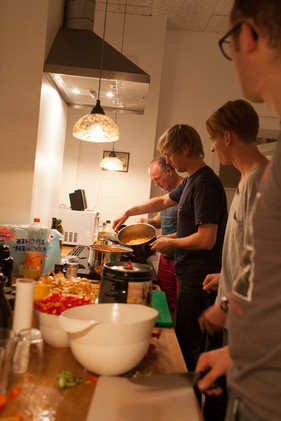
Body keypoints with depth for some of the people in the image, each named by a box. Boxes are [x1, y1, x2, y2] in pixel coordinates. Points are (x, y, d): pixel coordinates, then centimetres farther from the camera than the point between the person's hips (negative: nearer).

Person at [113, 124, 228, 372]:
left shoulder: (205, 183, -18)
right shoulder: (191, 181, 13)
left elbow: (206, 239, -24)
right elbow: (164, 201, 30)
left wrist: (170, 242, -9)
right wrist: (130, 212, 30)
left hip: (198, 282, -10)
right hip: (192, 277, 10)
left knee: (188, 347, 0)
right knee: (186, 341, 17)